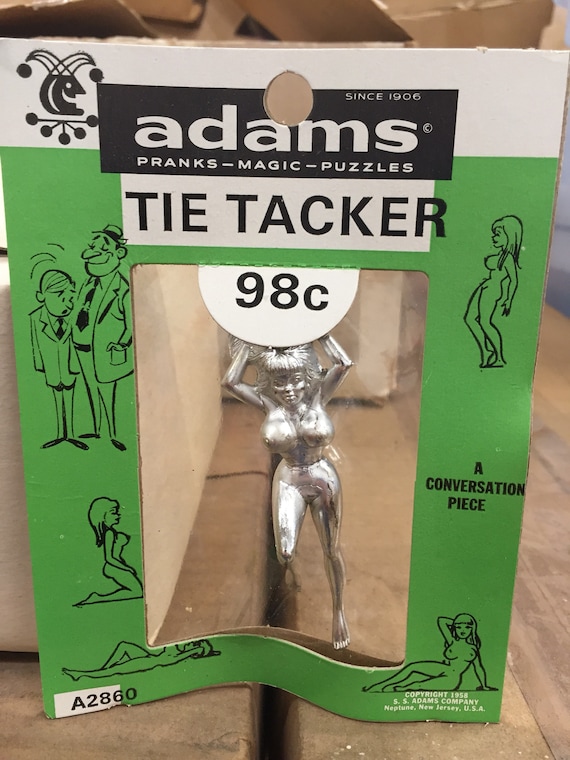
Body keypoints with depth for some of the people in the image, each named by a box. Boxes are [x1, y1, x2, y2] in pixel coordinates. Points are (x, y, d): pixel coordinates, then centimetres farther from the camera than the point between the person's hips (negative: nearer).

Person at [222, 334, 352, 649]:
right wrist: (249, 343, -19)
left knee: (331, 549, 14)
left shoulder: (317, 397, -11)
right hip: (288, 482, 0)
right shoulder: (268, 404, -11)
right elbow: (229, 382, -24)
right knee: (285, 554, -15)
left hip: (323, 479, 0)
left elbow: (344, 363, -24)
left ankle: (338, 611, 36)